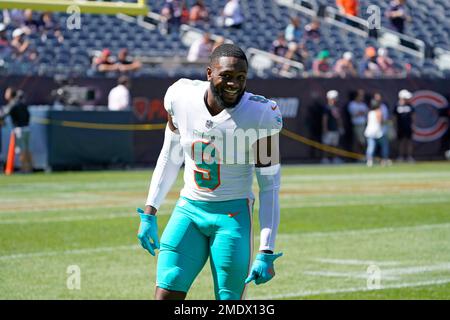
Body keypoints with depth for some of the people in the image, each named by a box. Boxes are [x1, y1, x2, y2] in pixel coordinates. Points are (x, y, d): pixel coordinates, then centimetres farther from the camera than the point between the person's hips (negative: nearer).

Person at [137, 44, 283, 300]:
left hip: (233, 216, -3)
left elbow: (270, 187, -9)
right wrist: (150, 212, 11)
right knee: (166, 295, -5)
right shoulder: (182, 96, -6)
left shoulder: (259, 115, -15)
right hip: (188, 211, 3)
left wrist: (266, 253, -13)